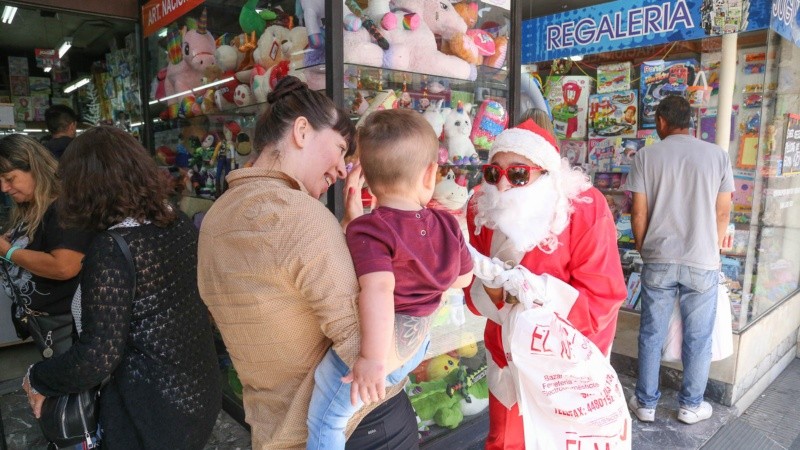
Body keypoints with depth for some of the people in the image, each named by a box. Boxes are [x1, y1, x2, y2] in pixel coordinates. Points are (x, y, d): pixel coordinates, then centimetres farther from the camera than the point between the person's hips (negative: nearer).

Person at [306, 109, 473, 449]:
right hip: (416, 344, 6)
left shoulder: (369, 230, -23)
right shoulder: (448, 225, -4)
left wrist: (373, 358, -37)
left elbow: (378, 290, -36)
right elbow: (463, 278, 9)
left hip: (373, 345, -5)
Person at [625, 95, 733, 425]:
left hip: (658, 261, 0)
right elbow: (722, 213, 3)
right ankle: (691, 405, 27)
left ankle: (646, 403, 22)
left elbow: (638, 212, -3)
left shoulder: (646, 156, -2)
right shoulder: (718, 155, 1)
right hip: (703, 263, 1)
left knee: (651, 335, 11)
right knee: (698, 339, 14)